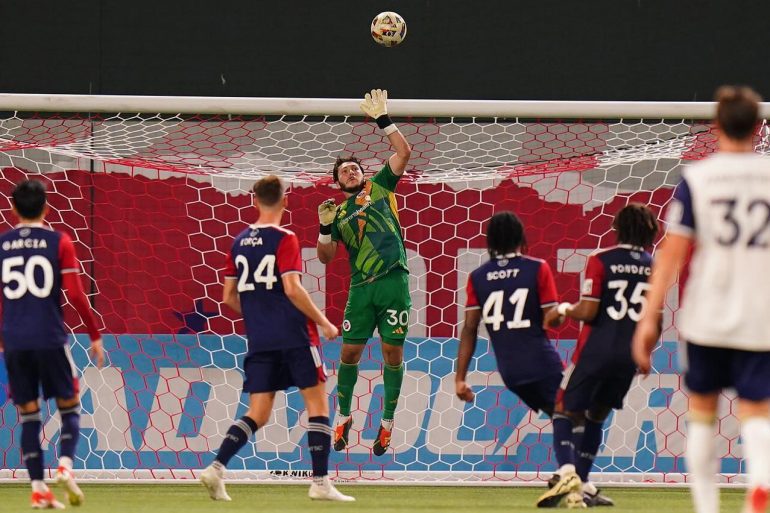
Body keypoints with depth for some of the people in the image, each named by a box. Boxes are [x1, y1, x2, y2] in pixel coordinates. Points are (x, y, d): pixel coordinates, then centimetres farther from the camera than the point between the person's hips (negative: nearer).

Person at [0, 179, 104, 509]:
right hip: (50, 339, -2)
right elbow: (75, 293, -7)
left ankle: (38, 488, 0)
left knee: (28, 415, 7)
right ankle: (65, 464, -14)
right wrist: (94, 336, 2)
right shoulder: (59, 242, -2)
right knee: (69, 407, 10)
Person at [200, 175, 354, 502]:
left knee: (257, 415, 6)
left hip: (258, 341, 6)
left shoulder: (240, 242, 11)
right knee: (317, 403, 3)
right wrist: (324, 323, -8)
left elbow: (229, 297, 14)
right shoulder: (284, 239, -8)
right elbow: (292, 289, -17)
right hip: (294, 337, -6)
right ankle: (321, 482, -1)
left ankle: (216, 468, -12)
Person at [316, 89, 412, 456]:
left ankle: (387, 423, 8)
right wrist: (325, 226, -2)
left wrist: (383, 120, -2)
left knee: (393, 353, -1)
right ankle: (343, 416, 20)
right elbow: (325, 257, 13)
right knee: (350, 351, 2)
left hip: (393, 281, -2)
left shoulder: (379, 187, 11)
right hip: (361, 287, 2)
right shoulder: (339, 213, 15)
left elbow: (403, 152, 3)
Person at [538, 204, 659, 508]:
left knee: (565, 412, 2)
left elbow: (588, 311, -14)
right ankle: (582, 484, 18)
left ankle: (567, 471, -22)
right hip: (630, 353, 4)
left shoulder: (601, 260, -8)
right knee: (596, 417, 20)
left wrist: (563, 310, 6)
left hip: (596, 348, -4)